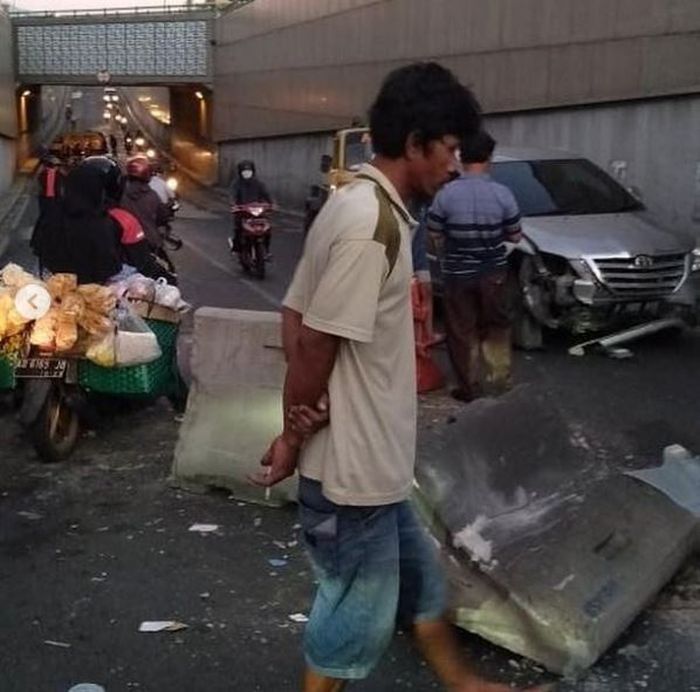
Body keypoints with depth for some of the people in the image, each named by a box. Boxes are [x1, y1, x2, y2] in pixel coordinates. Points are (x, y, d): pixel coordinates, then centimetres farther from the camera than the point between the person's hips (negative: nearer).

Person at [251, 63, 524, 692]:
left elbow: (295, 319, 7)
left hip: (369, 457, 10)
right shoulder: (373, 224, -24)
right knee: (358, 609, 10)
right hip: (352, 464, -10)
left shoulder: (355, 206, 8)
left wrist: (304, 412, -7)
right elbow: (316, 345, -23)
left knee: (419, 579, 24)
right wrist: (293, 441, -10)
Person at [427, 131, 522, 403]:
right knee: (497, 327, 18)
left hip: (457, 274, -1)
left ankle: (469, 387, 14)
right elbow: (514, 236, 0)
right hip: (494, 272, 1)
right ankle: (500, 378, 19)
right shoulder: (502, 194, -10)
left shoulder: (446, 193, -13)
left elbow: (434, 234, -3)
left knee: (462, 332, 9)